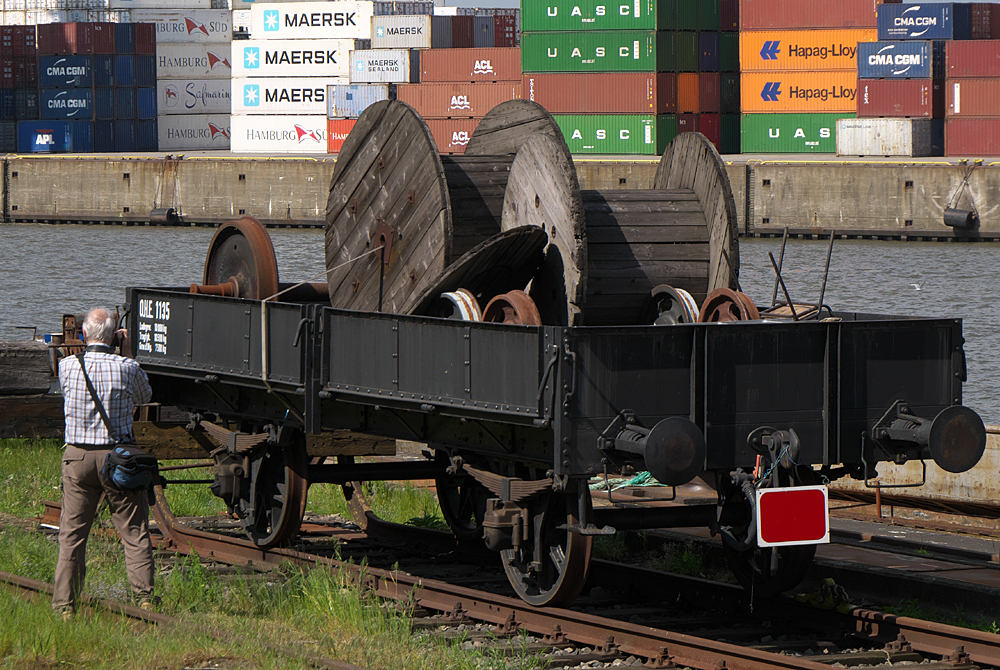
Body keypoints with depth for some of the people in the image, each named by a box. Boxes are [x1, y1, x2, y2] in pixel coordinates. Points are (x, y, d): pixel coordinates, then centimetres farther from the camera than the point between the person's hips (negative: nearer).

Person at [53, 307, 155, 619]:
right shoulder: (127, 368, -9)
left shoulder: (68, 366, -5)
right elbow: (145, 395, 11)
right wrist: (128, 354, 14)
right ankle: (145, 598, 4)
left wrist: (86, 349, 22)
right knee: (135, 532, 7)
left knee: (71, 534, 8)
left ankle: (64, 604, 6)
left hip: (77, 456, 1)